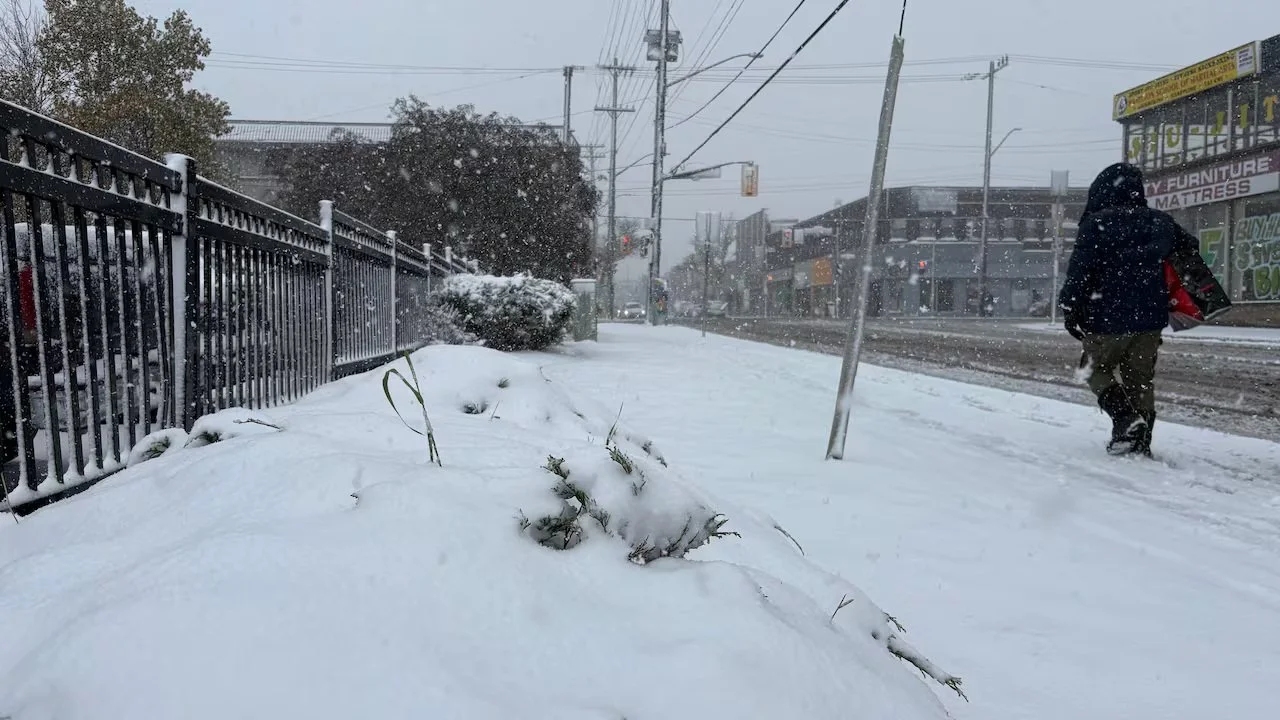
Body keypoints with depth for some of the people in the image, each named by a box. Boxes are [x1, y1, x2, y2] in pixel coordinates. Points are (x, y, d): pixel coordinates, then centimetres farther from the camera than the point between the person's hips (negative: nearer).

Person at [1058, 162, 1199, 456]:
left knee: (1097, 369, 13)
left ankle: (1125, 417, -9)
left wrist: (1070, 311, -7)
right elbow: (1190, 251, 22)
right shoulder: (1161, 223, 8)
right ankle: (1141, 440, 14)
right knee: (1140, 378, 14)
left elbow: (1080, 271, -13)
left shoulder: (1097, 224, -9)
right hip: (1150, 320, 5)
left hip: (1107, 319, -5)